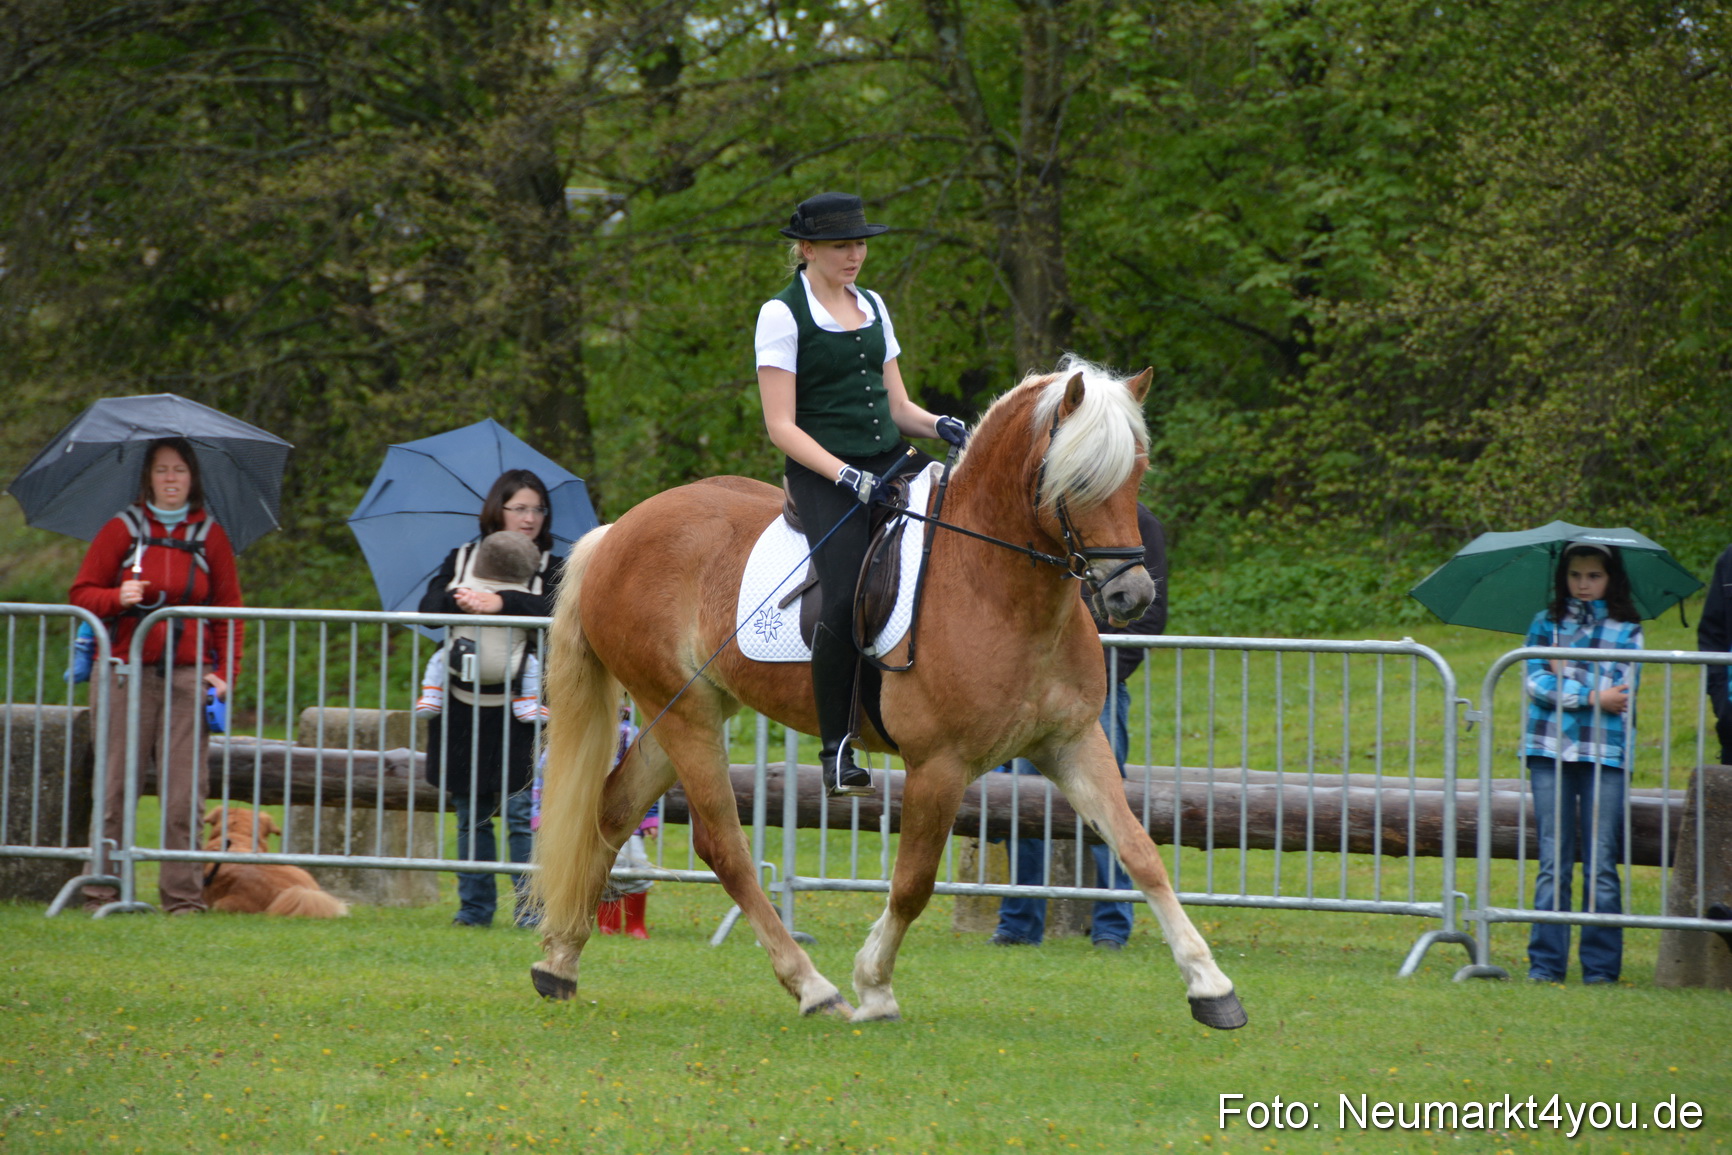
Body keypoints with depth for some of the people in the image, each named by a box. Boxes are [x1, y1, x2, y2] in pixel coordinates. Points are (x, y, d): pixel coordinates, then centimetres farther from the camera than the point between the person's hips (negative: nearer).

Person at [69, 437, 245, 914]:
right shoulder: (122, 530, 7)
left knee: (185, 792, -5)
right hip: (128, 672, -1)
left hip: (189, 676, 1)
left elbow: (229, 611, 13)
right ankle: (102, 889, 1)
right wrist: (117, 598, -12)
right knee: (116, 785, -3)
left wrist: (225, 673, 2)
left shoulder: (210, 536, 11)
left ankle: (183, 895, -1)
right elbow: (82, 593, 9)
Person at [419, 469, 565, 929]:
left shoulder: (552, 568, 6)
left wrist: (502, 602, -23)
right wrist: (460, 599, -20)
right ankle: (475, 905, 14)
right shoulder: (461, 560, 12)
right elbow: (429, 608, 0)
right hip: (465, 703, 2)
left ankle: (532, 906, -3)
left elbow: (558, 612, -13)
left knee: (523, 811, -9)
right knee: (471, 814, 7)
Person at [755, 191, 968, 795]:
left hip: (888, 463, 7)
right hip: (823, 473, -7)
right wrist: (845, 475, -19)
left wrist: (943, 427, -2)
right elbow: (781, 425, -8)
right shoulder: (783, 315, -3)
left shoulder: (872, 307, 17)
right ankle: (836, 747, -14)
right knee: (848, 598, -24)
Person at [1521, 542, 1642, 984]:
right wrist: (1591, 696, -9)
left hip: (1605, 753, -1)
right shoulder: (1546, 624, 12)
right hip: (1550, 752, 1)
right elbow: (1536, 683, -1)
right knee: (1553, 862, 0)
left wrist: (1563, 677, -3)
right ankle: (1546, 962, 3)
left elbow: (1623, 693, -4)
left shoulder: (1627, 631, 8)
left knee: (1601, 864, -3)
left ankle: (1601, 966, 1)